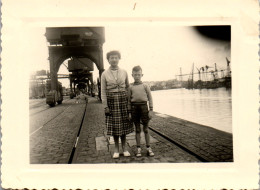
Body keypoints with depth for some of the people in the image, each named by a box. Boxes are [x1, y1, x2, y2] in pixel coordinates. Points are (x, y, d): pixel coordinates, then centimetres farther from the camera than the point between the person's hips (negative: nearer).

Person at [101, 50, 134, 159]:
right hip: (111, 100, -1)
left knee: (124, 124, 6)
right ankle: (116, 149, 17)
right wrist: (105, 106, -6)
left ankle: (124, 148, 19)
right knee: (114, 125, 3)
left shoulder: (124, 72, 5)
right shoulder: (104, 74, 0)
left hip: (123, 99, 2)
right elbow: (103, 92, -1)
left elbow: (127, 87, 12)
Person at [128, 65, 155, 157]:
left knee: (146, 129, 7)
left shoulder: (145, 86, 3)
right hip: (134, 107, 1)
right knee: (137, 129, 8)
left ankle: (148, 148, 18)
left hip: (143, 106, -1)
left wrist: (151, 110, -2)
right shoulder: (131, 87, 4)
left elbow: (150, 98, 3)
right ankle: (138, 148, 17)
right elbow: (129, 100, 6)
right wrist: (129, 112, 2)